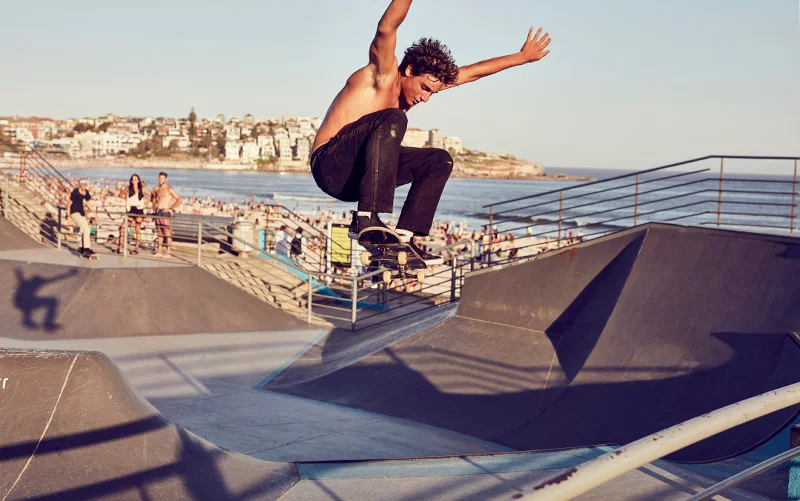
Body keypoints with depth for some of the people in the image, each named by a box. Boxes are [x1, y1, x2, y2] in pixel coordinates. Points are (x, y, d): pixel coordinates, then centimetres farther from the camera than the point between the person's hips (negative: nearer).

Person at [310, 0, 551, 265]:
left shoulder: (422, 82, 15)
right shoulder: (383, 73, -9)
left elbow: (471, 72, 21)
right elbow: (386, 28, -28)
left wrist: (522, 56, 24)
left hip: (359, 175, 9)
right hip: (329, 166, -9)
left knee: (440, 161, 7)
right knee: (392, 119, -32)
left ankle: (403, 236, -5)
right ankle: (366, 219, -37)